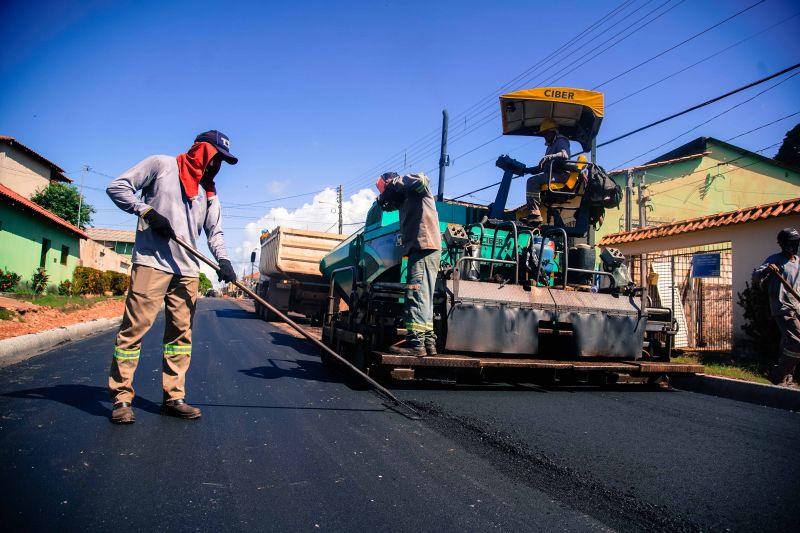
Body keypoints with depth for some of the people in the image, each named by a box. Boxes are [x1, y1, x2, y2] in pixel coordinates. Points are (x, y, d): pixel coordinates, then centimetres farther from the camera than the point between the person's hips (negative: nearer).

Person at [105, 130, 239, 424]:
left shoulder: (208, 191, 19)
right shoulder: (161, 165, 4)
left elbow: (214, 231, 14)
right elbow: (117, 186, 2)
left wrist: (223, 259, -3)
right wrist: (148, 211, -10)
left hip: (187, 270, 6)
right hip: (151, 263, -5)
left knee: (181, 332, 4)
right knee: (135, 327, -6)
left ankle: (173, 397, 12)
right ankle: (121, 397, 5)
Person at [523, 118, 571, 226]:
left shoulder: (561, 141, 3)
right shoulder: (551, 146, 32)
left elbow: (564, 154, -20)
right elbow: (542, 167, 30)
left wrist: (548, 157, -35)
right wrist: (526, 170, 20)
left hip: (560, 174, -11)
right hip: (552, 174, 11)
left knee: (532, 181, -26)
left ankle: (534, 214, -36)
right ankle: (533, 214, -4)